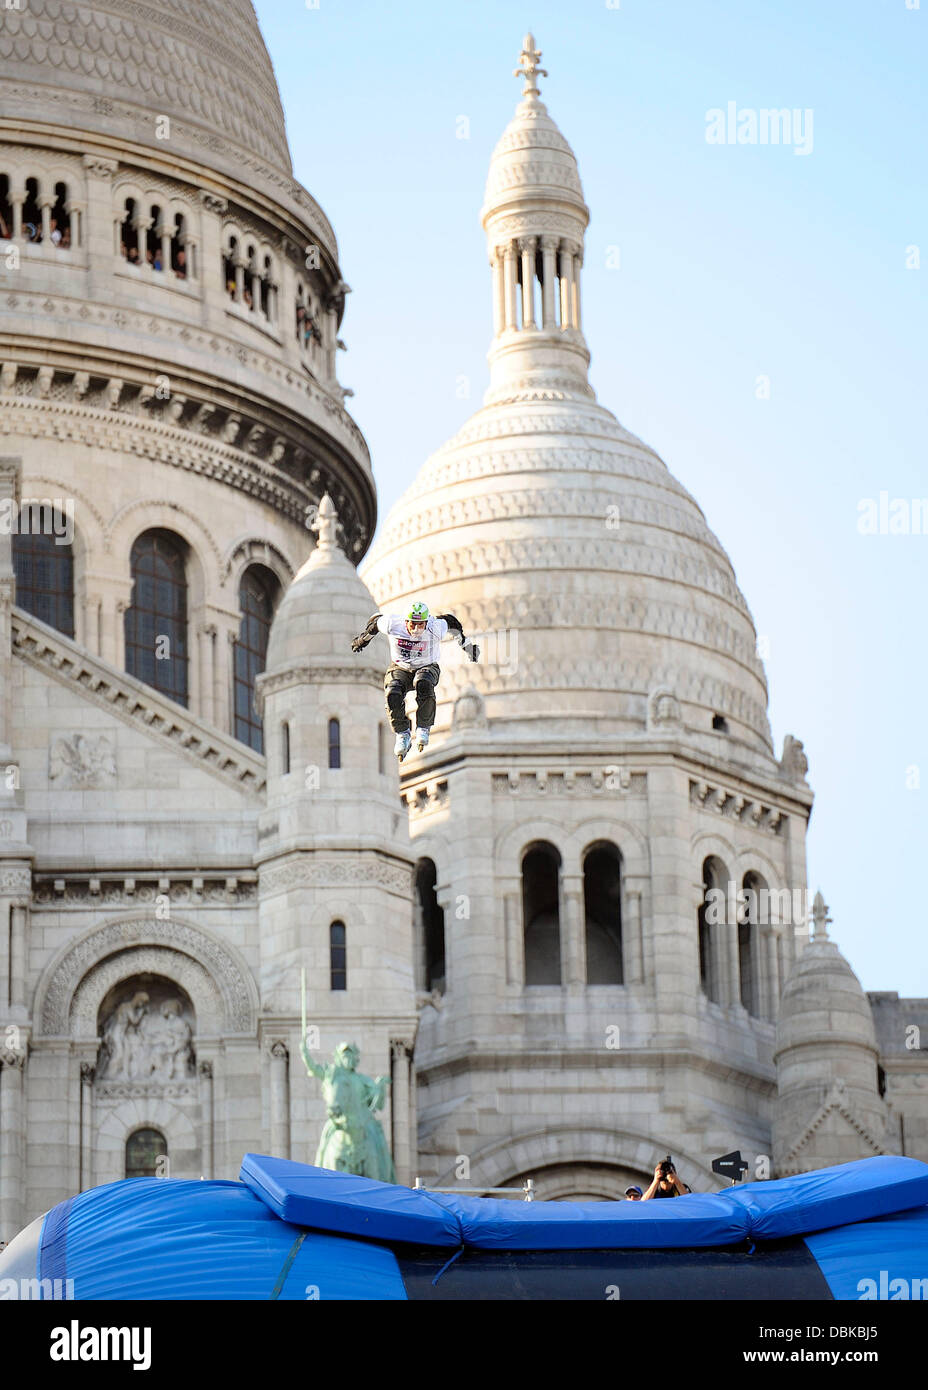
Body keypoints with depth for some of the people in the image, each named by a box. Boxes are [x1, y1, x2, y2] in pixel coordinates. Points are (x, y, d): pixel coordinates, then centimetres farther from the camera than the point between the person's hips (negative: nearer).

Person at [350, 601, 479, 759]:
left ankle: (423, 728, -18)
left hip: (426, 667, -1)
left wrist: (466, 645, 14)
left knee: (423, 685, -38)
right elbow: (376, 620, 1)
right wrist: (363, 638, 19)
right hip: (400, 668, 1)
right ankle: (402, 733, -6)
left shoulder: (436, 628, -22)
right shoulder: (392, 624, -22)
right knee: (393, 695, -30)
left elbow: (451, 622, 0)